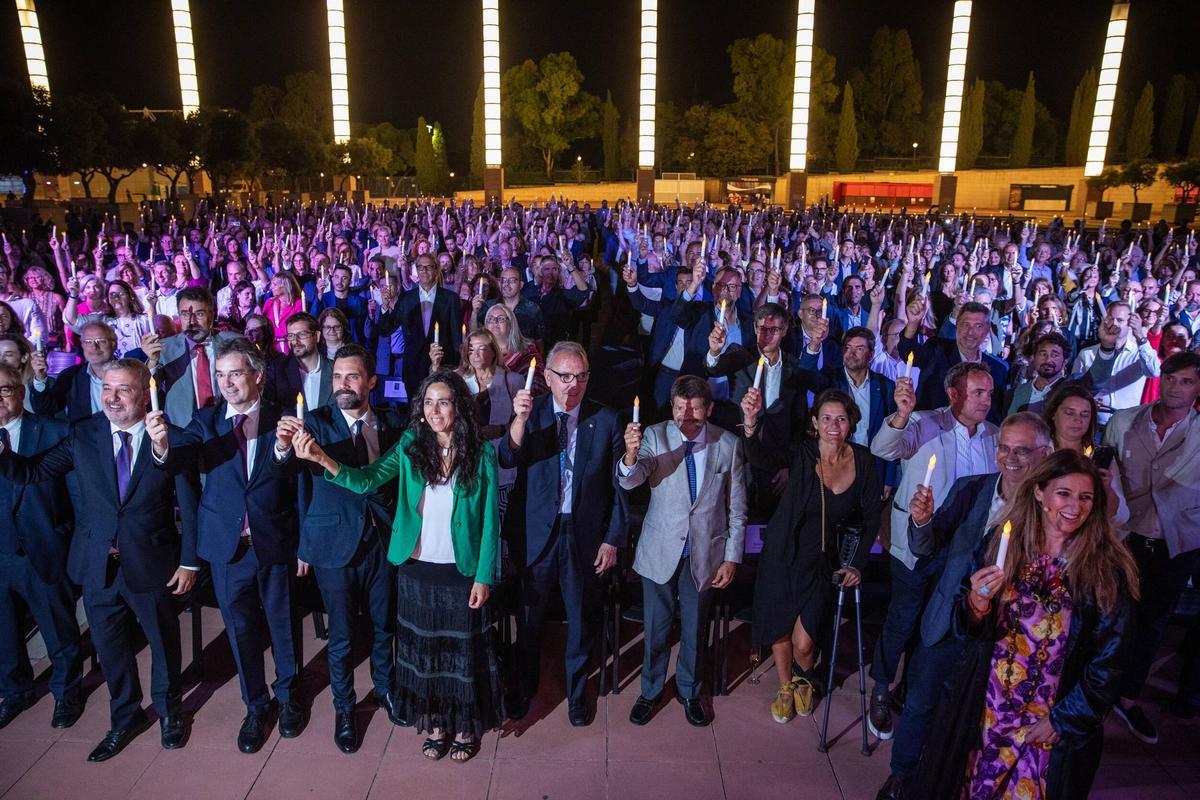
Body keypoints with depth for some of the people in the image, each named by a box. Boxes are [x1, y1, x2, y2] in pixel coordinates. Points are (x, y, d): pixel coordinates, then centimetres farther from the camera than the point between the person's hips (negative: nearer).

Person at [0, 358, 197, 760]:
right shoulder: (83, 435, -2)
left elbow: (188, 504, -8)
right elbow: (33, 471, -4)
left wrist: (189, 561, -8)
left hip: (151, 564, -3)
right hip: (98, 564, 3)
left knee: (163, 640, 16)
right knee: (109, 644, 18)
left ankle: (169, 711, 42)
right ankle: (125, 717, 41)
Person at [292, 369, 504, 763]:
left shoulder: (482, 455, -9)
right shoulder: (411, 446, -4)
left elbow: (490, 521, -6)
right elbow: (366, 480, -14)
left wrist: (484, 576, -8)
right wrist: (322, 458, -30)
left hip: (462, 572, -2)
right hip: (416, 570, 2)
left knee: (464, 649, 10)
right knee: (423, 647, 15)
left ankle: (466, 726, 32)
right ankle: (435, 723, 35)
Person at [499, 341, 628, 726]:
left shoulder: (606, 421, -5)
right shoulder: (530, 413, -5)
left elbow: (618, 487, -1)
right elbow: (506, 460, -21)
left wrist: (612, 539, -2)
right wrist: (520, 419, -37)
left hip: (584, 535, 0)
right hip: (535, 532, 0)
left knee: (580, 617, 16)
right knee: (529, 615, 16)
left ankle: (577, 690, 39)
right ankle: (525, 686, 40)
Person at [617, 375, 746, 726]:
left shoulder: (728, 444, -10)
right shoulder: (655, 436, -13)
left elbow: (737, 508, -2)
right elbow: (629, 481, -27)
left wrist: (732, 557, -2)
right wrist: (631, 455, -49)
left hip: (706, 553, 1)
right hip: (660, 551, 0)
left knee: (694, 628, 18)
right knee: (656, 628, 14)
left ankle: (689, 691, 42)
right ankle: (650, 691, 39)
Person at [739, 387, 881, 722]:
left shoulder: (863, 461, -8)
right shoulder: (802, 453, -16)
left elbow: (872, 517, 4)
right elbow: (758, 454, -35)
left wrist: (857, 564, 1)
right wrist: (751, 421, -55)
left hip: (822, 561, 1)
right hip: (782, 556, -1)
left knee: (803, 643, -2)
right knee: (780, 633, 12)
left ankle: (804, 680, 34)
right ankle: (786, 687, 43)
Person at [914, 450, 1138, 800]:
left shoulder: (1108, 570, -9)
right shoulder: (998, 547, -6)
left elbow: (1110, 659, -5)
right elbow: (965, 628, -2)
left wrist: (1063, 719, -4)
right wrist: (976, 605, -24)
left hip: (1057, 725, -1)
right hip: (984, 712, 2)